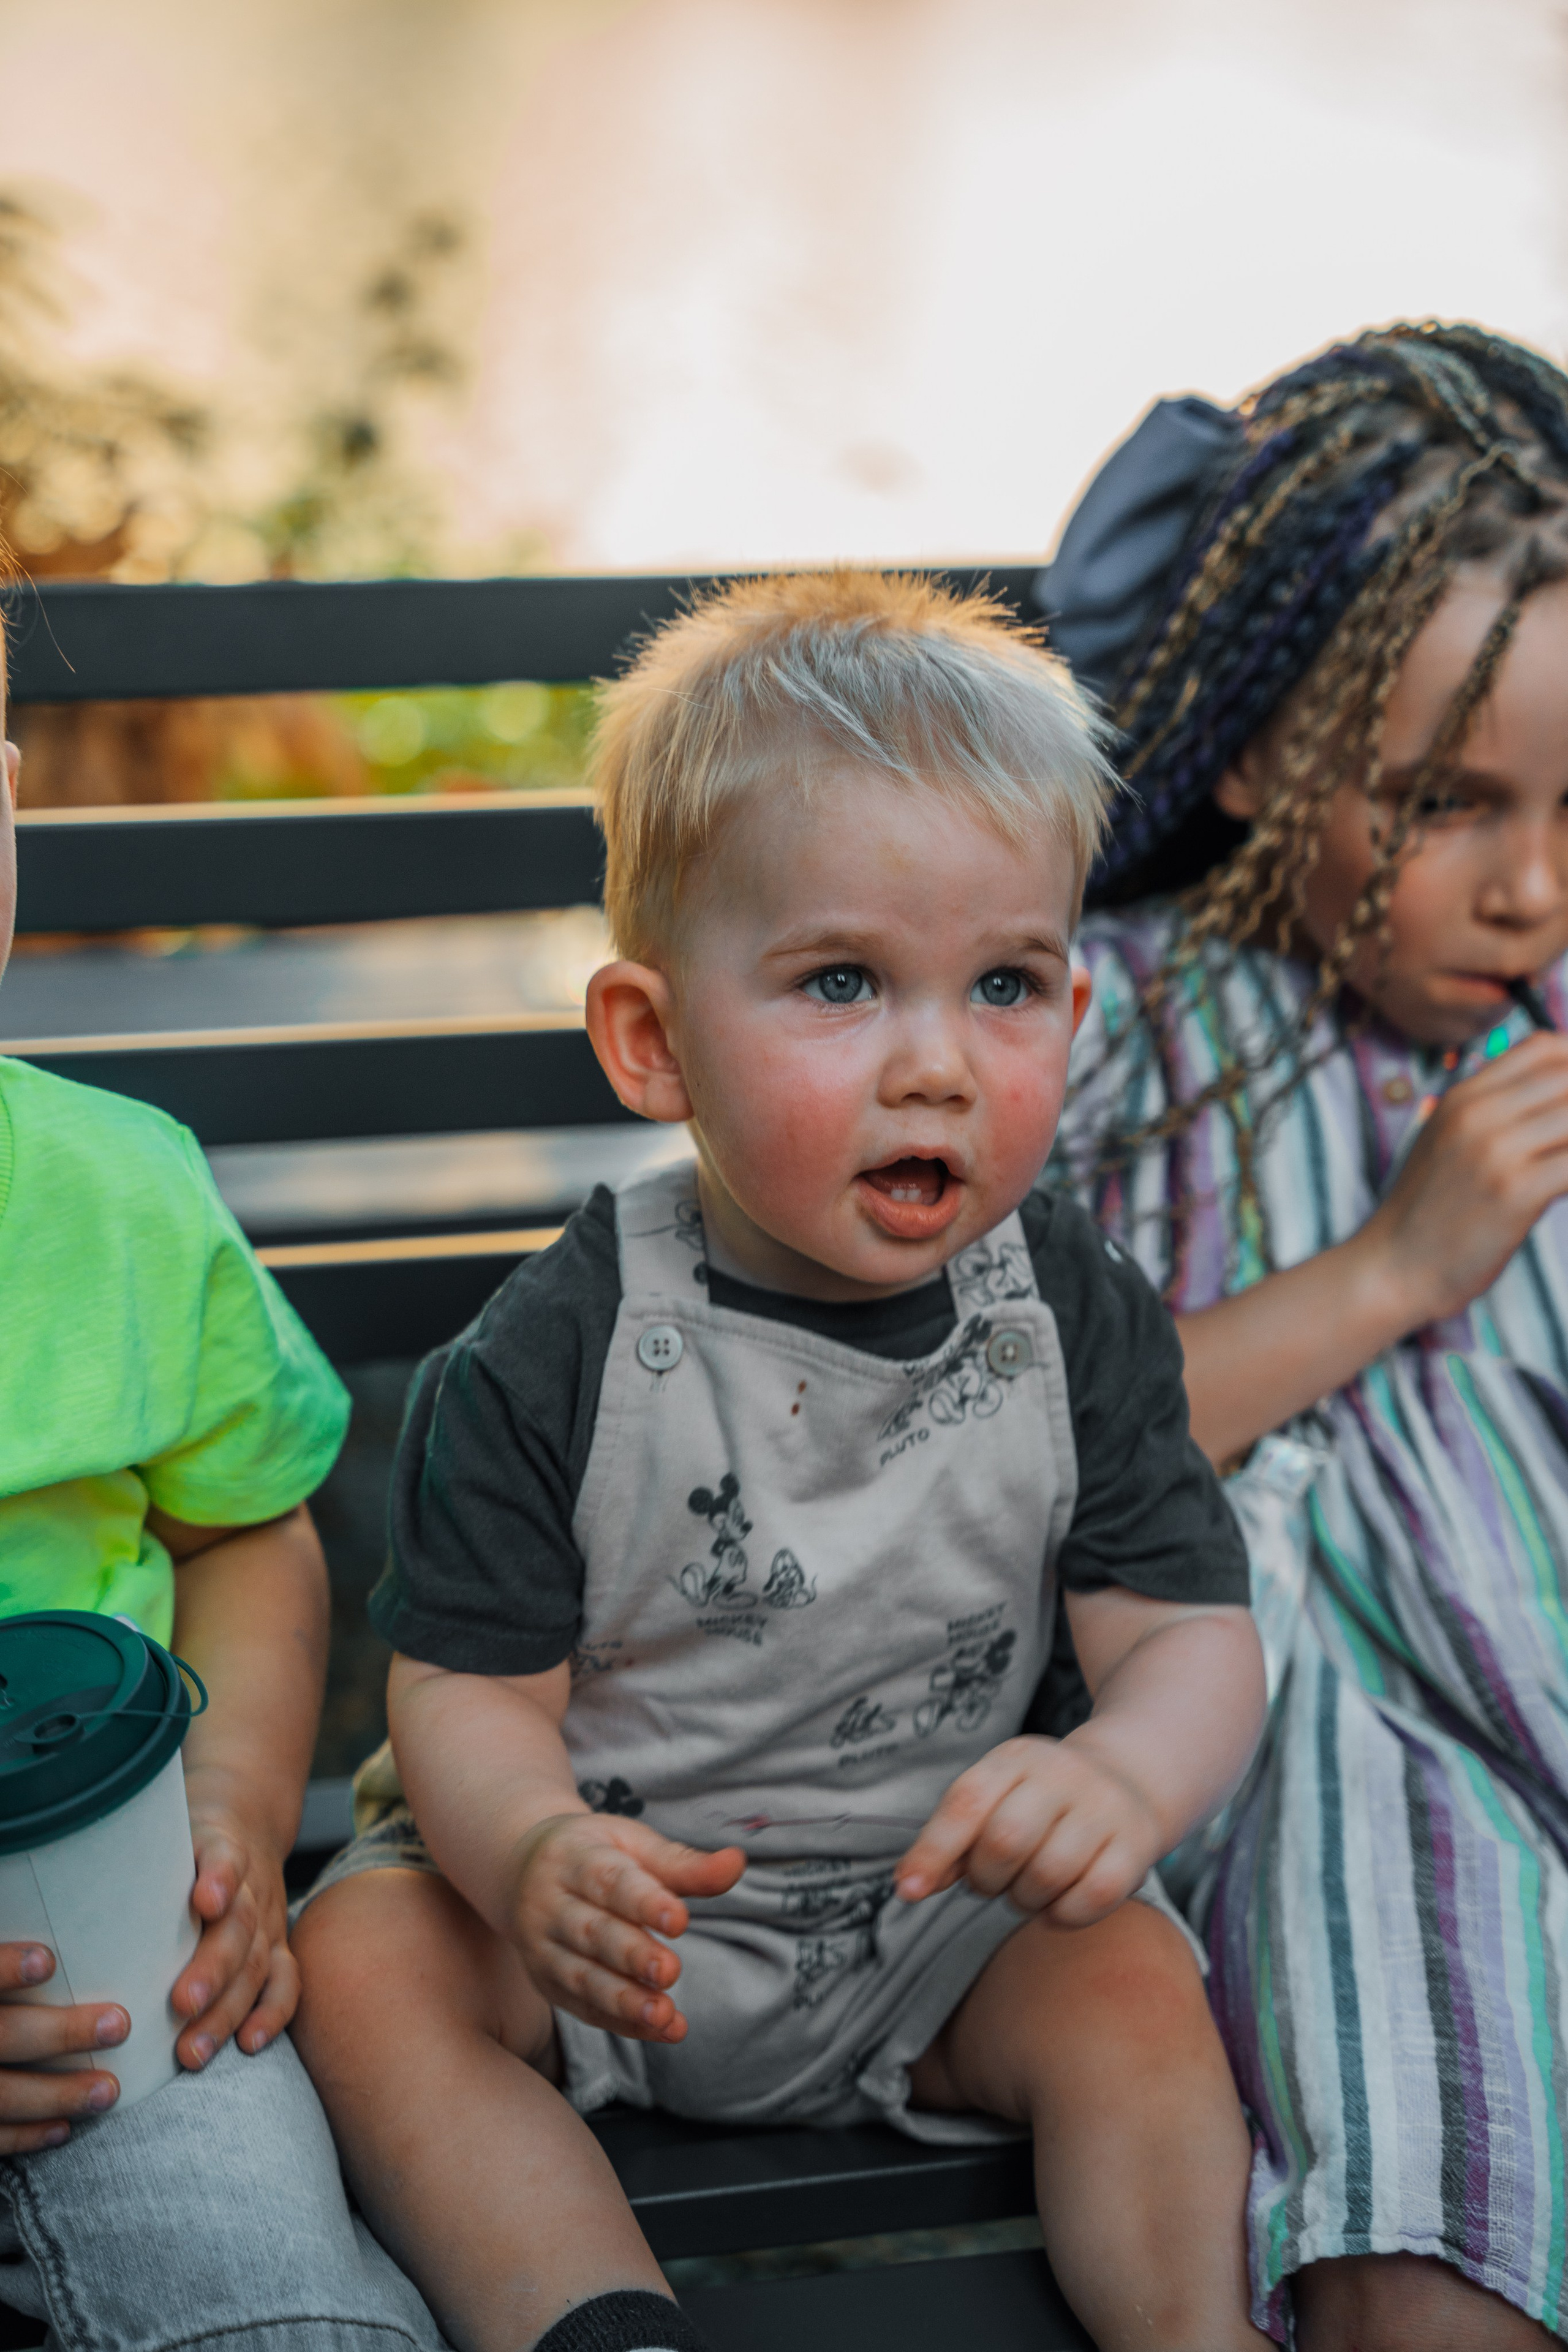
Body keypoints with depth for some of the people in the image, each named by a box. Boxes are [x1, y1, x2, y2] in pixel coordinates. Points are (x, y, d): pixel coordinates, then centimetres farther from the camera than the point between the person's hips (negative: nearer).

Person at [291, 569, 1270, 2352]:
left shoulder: (1076, 1316, -8)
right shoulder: (557, 1356, -16)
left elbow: (1192, 1631, -10)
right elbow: (472, 1689, -13)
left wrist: (1124, 1777, -35)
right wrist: (532, 1858, -37)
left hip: (936, 1900, 1)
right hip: (619, 1887, -1)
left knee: (1134, 1984, -22)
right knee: (365, 1961, -22)